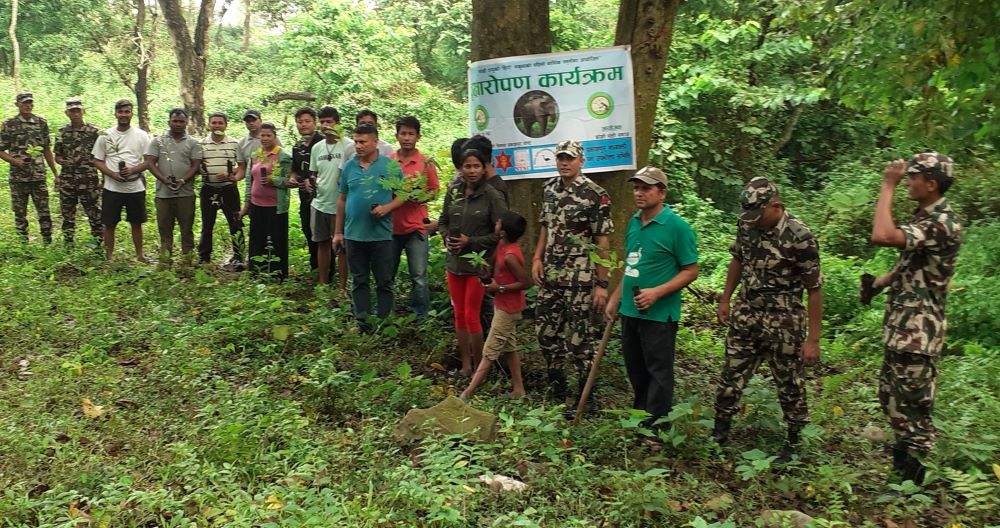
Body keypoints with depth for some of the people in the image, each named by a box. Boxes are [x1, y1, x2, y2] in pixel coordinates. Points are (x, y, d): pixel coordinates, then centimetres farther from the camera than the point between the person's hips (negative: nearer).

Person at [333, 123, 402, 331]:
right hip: (354, 234, 3)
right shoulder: (349, 166, 6)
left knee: (384, 282, 5)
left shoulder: (390, 166, -3)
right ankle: (362, 322, 19)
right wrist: (338, 232, 10)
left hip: (381, 234, -3)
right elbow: (342, 200, 11)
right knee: (359, 281, 10)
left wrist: (387, 207, -18)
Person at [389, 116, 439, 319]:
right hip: (391, 226, 2)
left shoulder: (426, 163, -1)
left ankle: (420, 316, 13)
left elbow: (434, 191, 4)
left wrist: (418, 198, -14)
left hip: (415, 227, -2)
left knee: (419, 277, 0)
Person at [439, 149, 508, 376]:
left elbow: (501, 232, -12)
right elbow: (443, 221, 15)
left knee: (471, 315, -2)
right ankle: (465, 363, 24)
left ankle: (479, 366, 14)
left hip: (478, 263, -5)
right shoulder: (453, 193, 4)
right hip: (454, 261, 5)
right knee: (459, 314, 11)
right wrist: (447, 237, -6)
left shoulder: (492, 196, -11)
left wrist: (471, 241, -16)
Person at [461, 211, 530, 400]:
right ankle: (518, 389, 24)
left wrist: (500, 288, -21)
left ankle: (469, 392, 7)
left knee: (490, 352, 0)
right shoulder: (502, 245, -1)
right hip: (505, 305, 9)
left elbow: (526, 282, -25)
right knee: (509, 347, 16)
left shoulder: (510, 256, -27)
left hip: (507, 308, -9)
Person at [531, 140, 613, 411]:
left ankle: (586, 399, 15)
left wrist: (602, 284, -13)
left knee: (579, 338, 0)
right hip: (550, 276, 7)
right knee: (546, 331, 13)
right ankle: (556, 389, 31)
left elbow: (602, 243, -12)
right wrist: (537, 258, 6)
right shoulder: (549, 188, 9)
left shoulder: (594, 194, -12)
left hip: (580, 279, -7)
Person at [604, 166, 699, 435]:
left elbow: (691, 271, -12)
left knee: (658, 372, 4)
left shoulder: (676, 226, -13)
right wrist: (615, 298, 15)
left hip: (659, 314, -7)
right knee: (635, 369, 19)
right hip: (630, 311, 7)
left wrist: (656, 293, -22)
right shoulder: (634, 222, 8)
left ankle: (656, 428, 16)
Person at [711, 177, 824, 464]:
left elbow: (815, 289, -16)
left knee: (790, 385, 9)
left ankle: (795, 443, 26)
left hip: (783, 323, -5)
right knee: (731, 376, 13)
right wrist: (725, 300, 16)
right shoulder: (747, 225, -4)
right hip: (745, 316, 6)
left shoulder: (799, 237, -21)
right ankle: (719, 434, 28)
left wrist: (813, 339, -16)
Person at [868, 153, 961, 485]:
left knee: (913, 405, 1)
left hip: (918, 331, -10)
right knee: (891, 396, 20)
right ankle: (902, 462, 35)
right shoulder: (924, 216, 10)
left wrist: (888, 186, -26)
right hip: (901, 327, 10)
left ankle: (914, 479, 14)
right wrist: (883, 281, 5)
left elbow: (882, 236, -36)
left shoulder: (942, 224, -22)